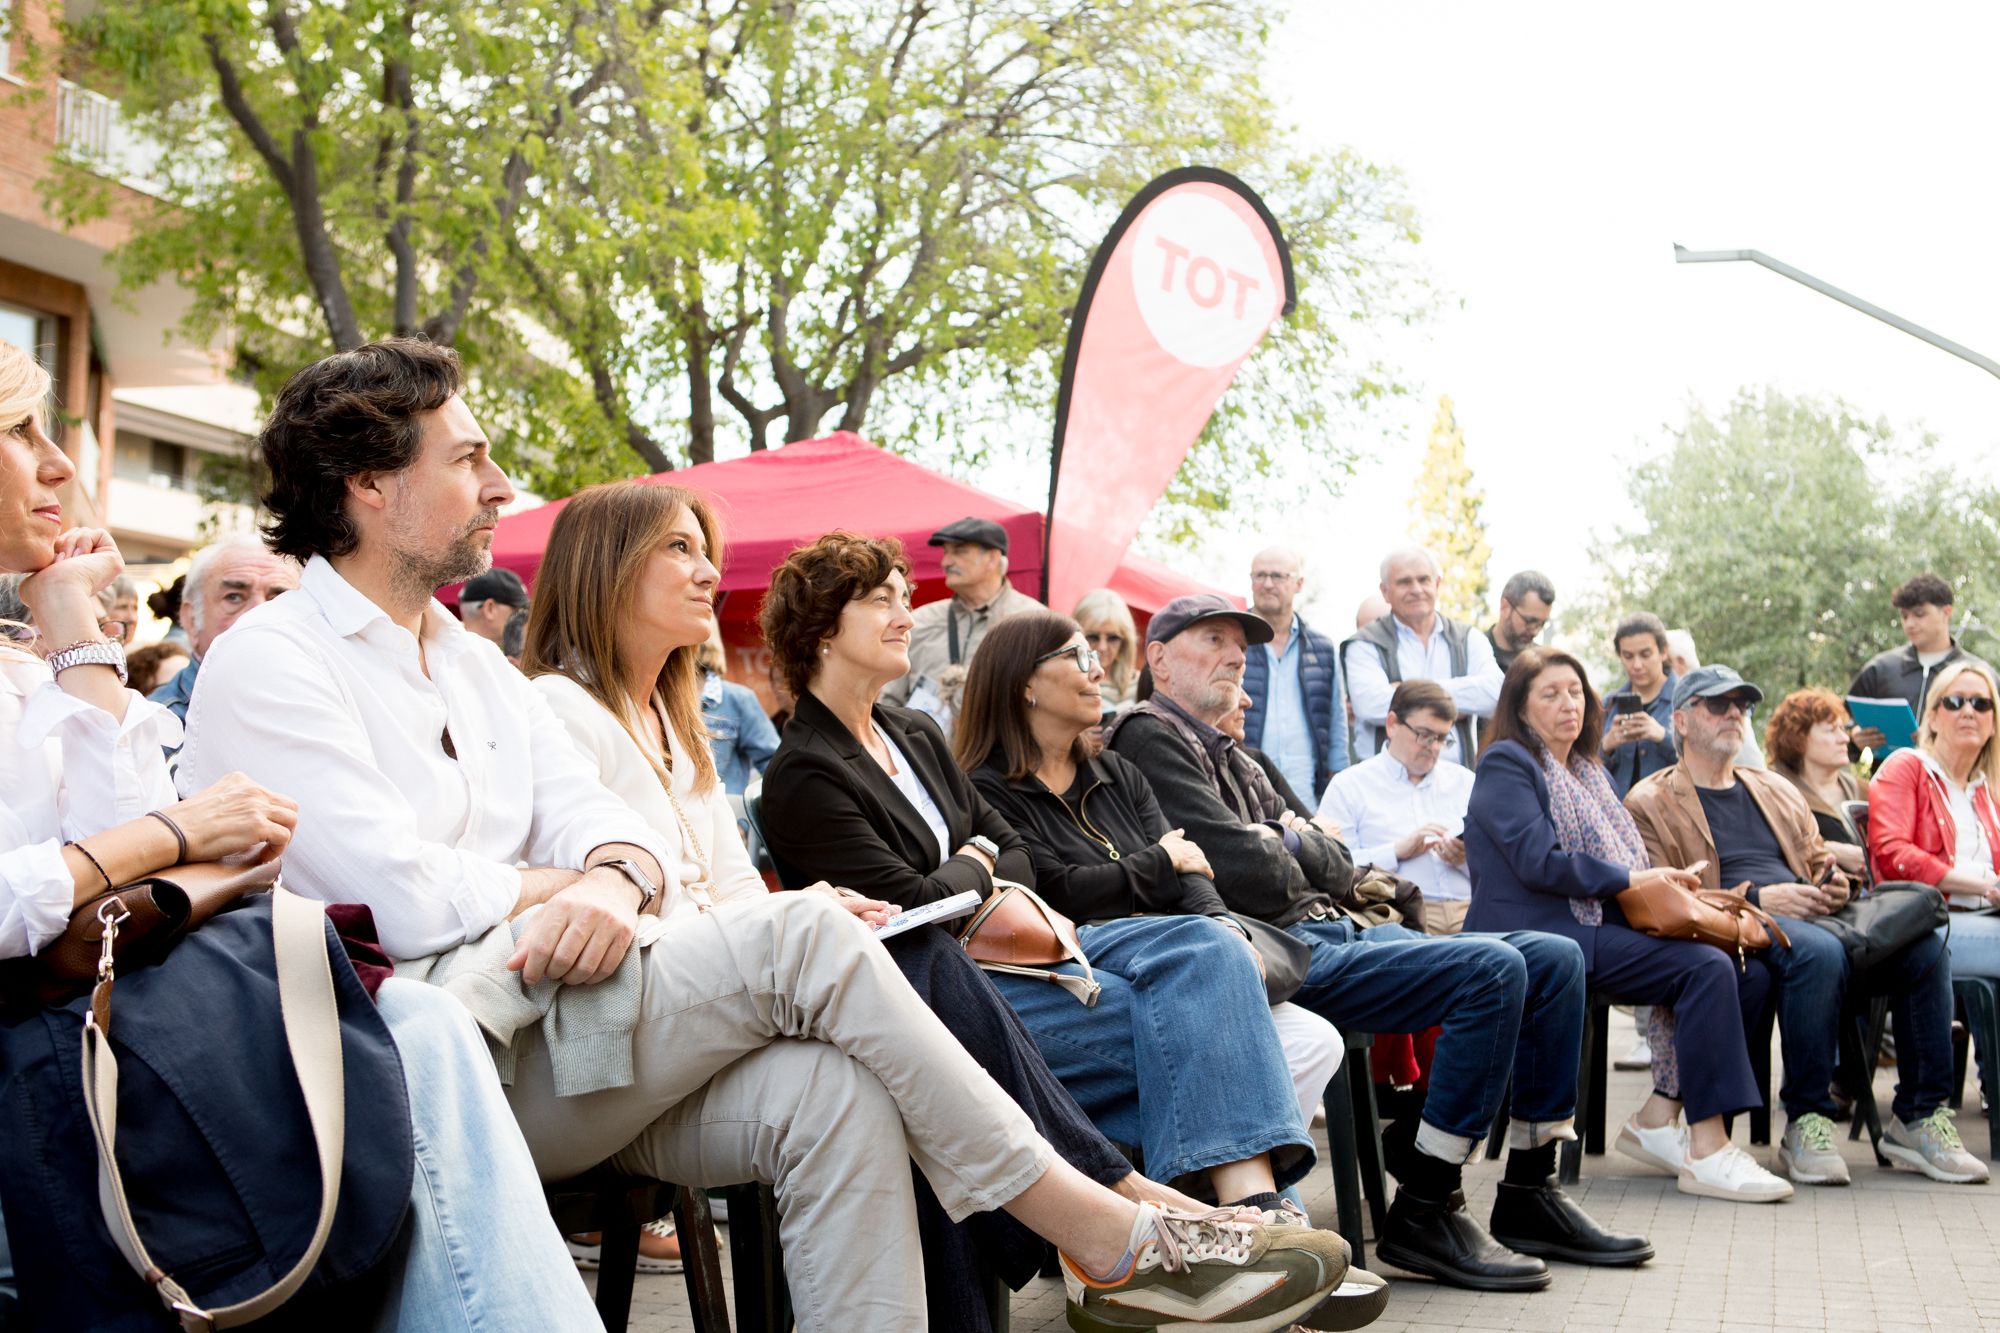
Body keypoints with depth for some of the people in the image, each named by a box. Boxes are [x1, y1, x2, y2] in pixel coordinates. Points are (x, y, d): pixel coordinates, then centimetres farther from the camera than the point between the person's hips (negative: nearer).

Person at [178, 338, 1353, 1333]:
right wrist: (560, 886, -2)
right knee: (802, 937, -21)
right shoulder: (272, 665, -5)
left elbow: (604, 818, 11)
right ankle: (1108, 1237, -13)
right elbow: (398, 899, -17)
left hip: (552, 1037, 8)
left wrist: (619, 878, -13)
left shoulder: (474, 662, 20)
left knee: (831, 1093, -20)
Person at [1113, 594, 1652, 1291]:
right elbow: (1247, 874, -16)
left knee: (1554, 959, 3)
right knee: (1491, 970, -25)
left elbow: (1338, 869, 19)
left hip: (1332, 930, 10)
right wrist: (1292, 865, 4)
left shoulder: (1234, 758, 27)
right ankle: (1424, 1215, -17)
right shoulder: (1150, 737, -4)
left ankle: (1530, 1197, 7)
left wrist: (1291, 843, -1)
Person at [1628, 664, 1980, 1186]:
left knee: (1924, 945, -19)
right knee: (1818, 951, -38)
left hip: (1810, 919, 6)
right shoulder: (1650, 804, 7)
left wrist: (1835, 885, 5)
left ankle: (1918, 1118, -12)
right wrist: (1757, 899, -16)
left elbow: (1818, 863, 32)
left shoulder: (1777, 791, 29)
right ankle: (1805, 1126, -28)